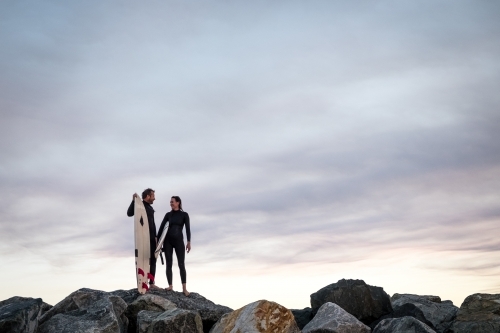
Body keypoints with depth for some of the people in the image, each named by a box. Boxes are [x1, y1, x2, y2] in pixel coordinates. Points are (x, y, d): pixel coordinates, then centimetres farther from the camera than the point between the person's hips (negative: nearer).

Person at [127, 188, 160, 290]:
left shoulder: (150, 208, 20)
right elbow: (129, 213, -20)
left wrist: (155, 236, 15)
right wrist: (133, 200, -28)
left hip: (151, 238, 8)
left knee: (152, 260, 5)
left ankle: (151, 283, 7)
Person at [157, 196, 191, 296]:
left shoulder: (184, 214, 2)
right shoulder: (168, 214, 10)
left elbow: (188, 228, -5)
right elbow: (161, 227, 7)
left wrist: (189, 242, -14)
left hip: (178, 240, -3)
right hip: (168, 240, 3)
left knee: (181, 264, -9)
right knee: (169, 264, -1)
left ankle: (184, 288, -10)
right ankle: (170, 286, 2)